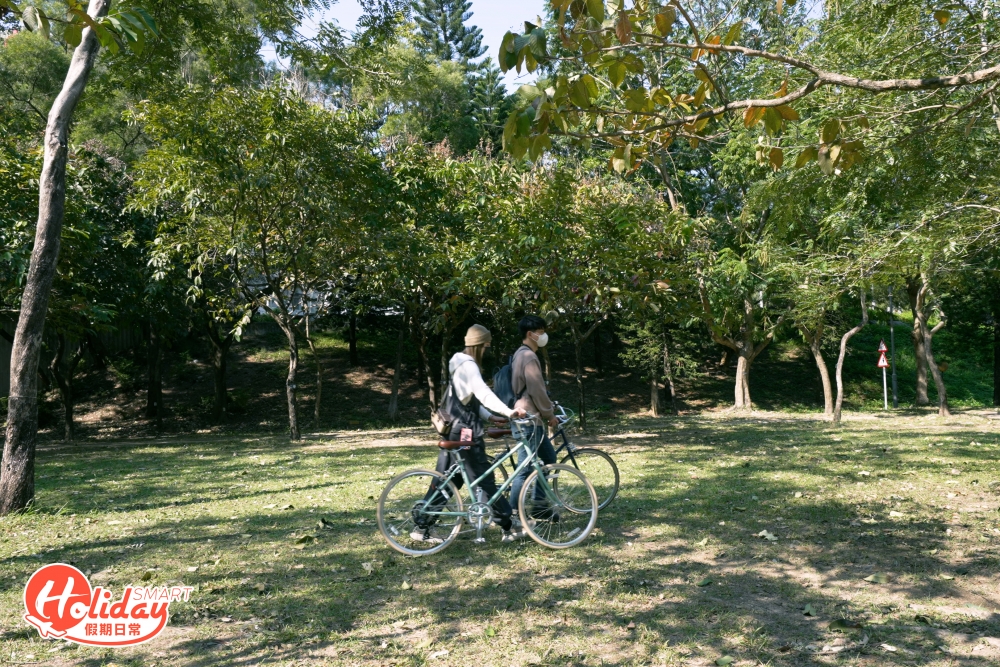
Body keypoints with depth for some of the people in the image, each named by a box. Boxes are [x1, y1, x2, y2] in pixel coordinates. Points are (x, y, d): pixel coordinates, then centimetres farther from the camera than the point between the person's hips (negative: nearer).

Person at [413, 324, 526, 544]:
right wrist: (508, 411, -41)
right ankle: (508, 528, 3)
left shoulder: (460, 365, 17)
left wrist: (489, 416, 17)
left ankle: (422, 528, 16)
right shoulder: (468, 366, -15)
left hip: (454, 431, 10)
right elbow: (483, 393, -31)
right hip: (465, 434, -10)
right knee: (485, 480, -4)